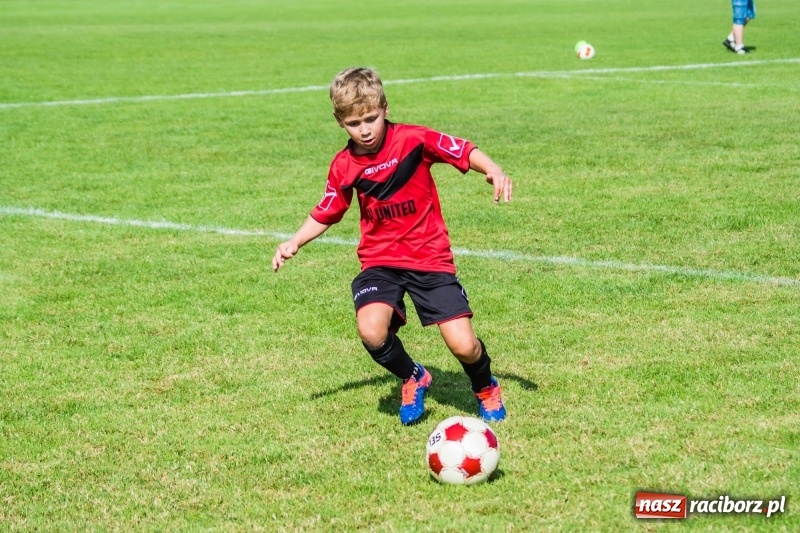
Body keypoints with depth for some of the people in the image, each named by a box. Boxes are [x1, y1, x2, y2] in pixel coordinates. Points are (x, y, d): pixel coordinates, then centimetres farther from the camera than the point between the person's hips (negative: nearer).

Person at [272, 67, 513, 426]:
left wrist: (494, 171, -27)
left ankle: (485, 388, 26)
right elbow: (324, 215, 12)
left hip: (430, 256, -2)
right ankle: (413, 379, 8)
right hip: (380, 260, 2)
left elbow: (465, 152, -8)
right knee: (372, 331, -26)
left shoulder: (413, 139, -9)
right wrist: (295, 242, -2)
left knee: (463, 346, -12)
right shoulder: (344, 166, 0)